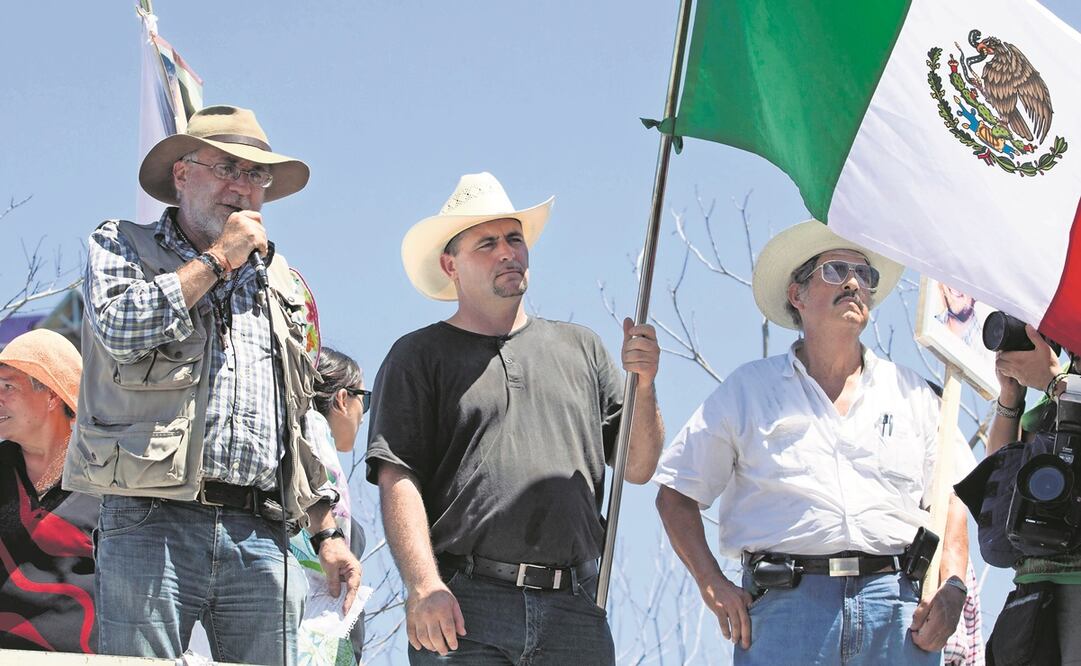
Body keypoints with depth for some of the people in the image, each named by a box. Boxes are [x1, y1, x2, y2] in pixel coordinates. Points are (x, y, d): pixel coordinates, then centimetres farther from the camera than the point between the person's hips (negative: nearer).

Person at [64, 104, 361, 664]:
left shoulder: (278, 280, 25)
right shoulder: (120, 246, 12)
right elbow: (121, 328, -12)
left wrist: (326, 532, 16)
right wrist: (218, 259, -1)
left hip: (260, 537, 4)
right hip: (152, 526, -4)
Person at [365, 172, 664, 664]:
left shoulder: (580, 348, 22)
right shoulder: (419, 357, 10)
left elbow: (638, 469, 17)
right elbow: (398, 480, -2)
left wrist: (643, 386, 0)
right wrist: (423, 584, -15)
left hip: (573, 610, 3)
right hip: (462, 606, -3)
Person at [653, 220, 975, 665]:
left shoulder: (910, 392, 18)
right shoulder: (747, 390, 12)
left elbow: (951, 500, 17)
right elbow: (676, 494, 11)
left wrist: (951, 588, 0)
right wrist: (713, 586, -2)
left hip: (897, 609, 2)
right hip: (785, 606, -2)